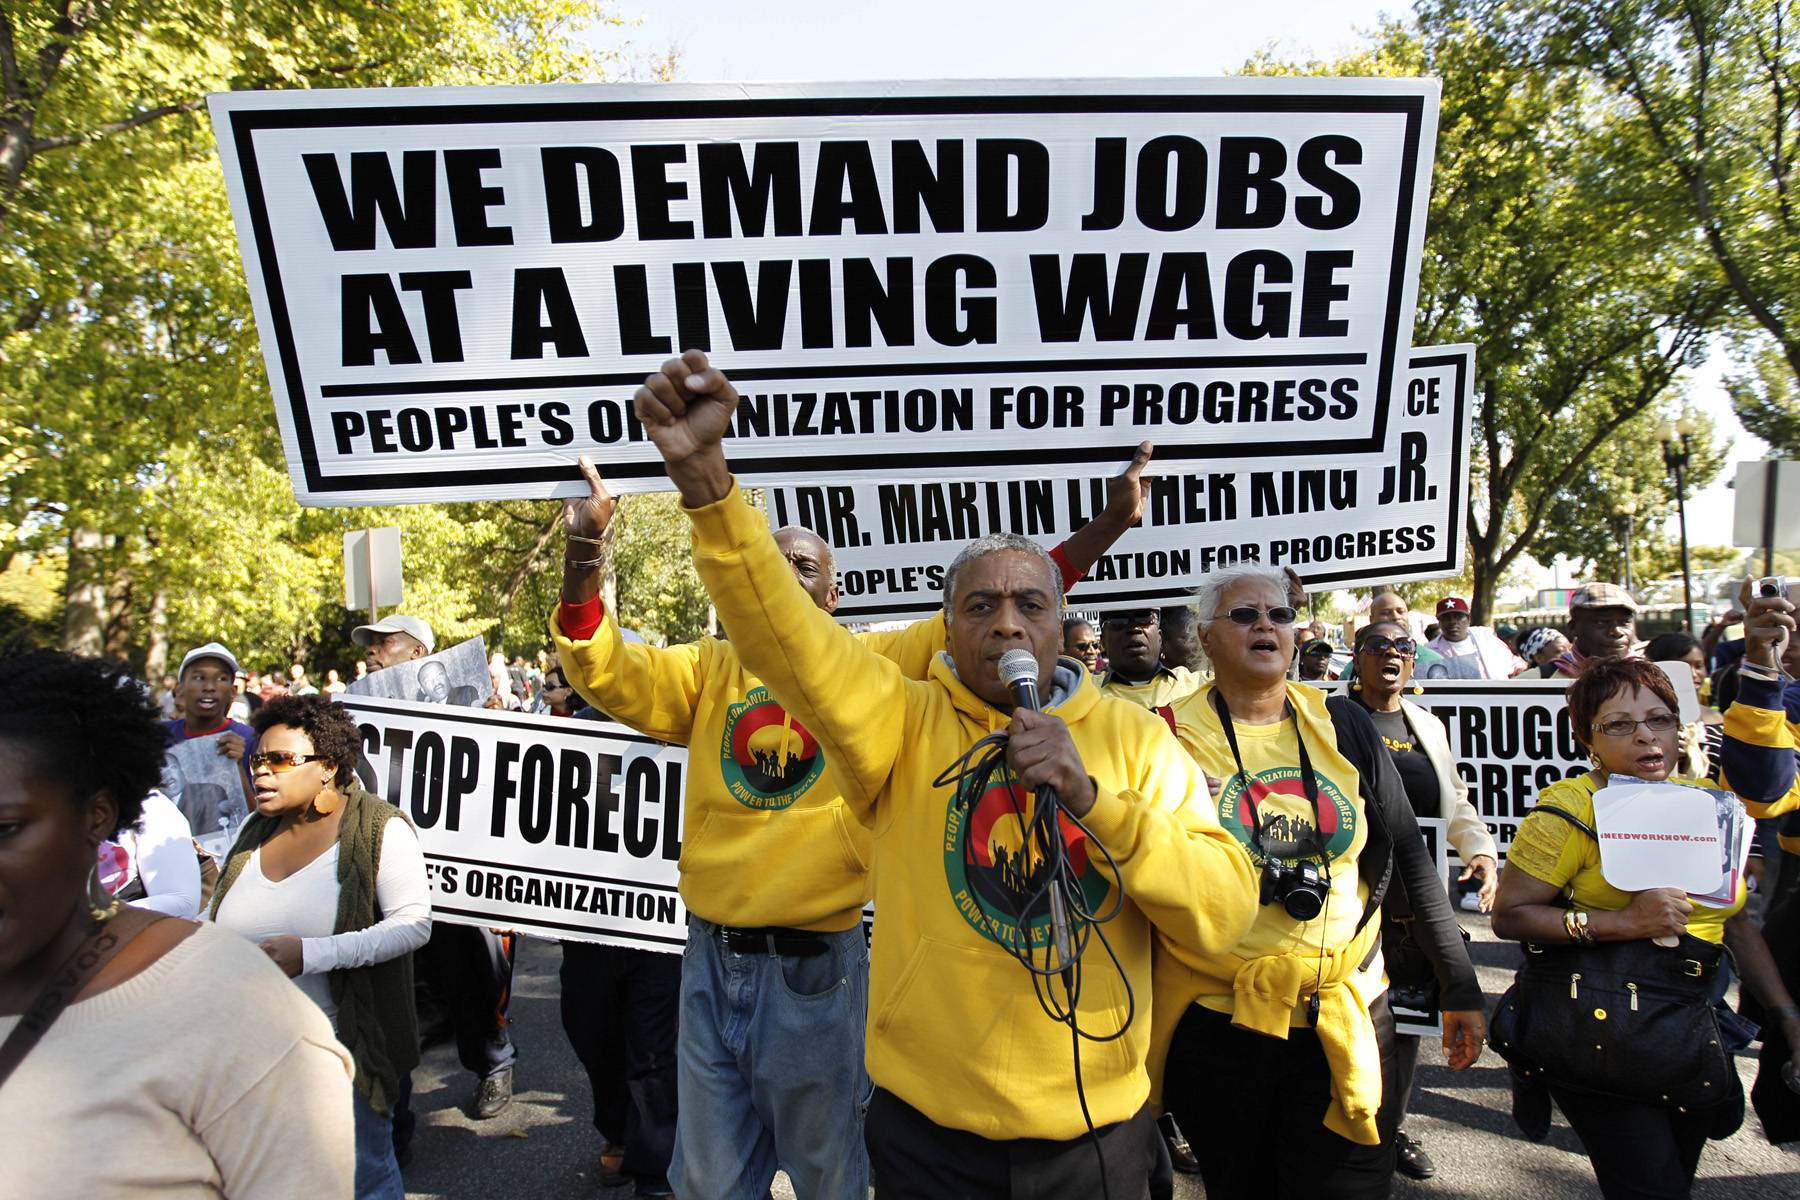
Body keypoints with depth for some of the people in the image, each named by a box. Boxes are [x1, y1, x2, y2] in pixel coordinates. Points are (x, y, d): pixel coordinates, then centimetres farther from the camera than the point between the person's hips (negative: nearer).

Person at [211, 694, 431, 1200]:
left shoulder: (379, 827, -10)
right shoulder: (256, 830, 9)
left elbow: (414, 924, -17)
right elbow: (220, 926, 20)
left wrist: (312, 953, -24)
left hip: (347, 1044, -5)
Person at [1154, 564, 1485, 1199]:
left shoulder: (1341, 724, 2)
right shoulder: (1172, 737, -6)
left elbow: (1407, 855, 6)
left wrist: (1459, 987, 7)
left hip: (1346, 1022, 2)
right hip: (1215, 1026, -1)